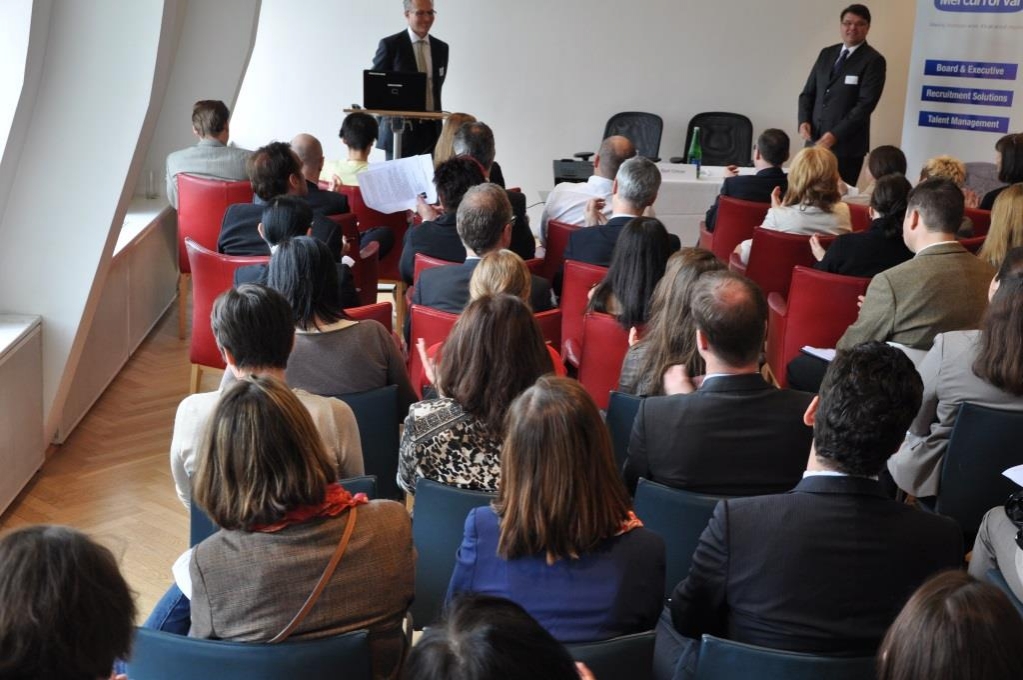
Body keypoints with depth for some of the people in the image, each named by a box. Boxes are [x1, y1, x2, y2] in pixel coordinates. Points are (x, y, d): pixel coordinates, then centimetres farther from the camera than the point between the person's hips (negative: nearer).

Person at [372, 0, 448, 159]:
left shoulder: (441, 48, 11)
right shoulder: (390, 45, -3)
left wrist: (438, 114, 15)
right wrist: (389, 119, -5)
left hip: (432, 130, 4)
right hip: (401, 129, -4)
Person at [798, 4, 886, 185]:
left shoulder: (873, 60, -5)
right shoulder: (826, 54, 13)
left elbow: (865, 104, -13)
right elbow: (808, 92, 15)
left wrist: (835, 135, -18)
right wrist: (804, 121, -4)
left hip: (846, 145, -5)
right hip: (816, 140, 5)